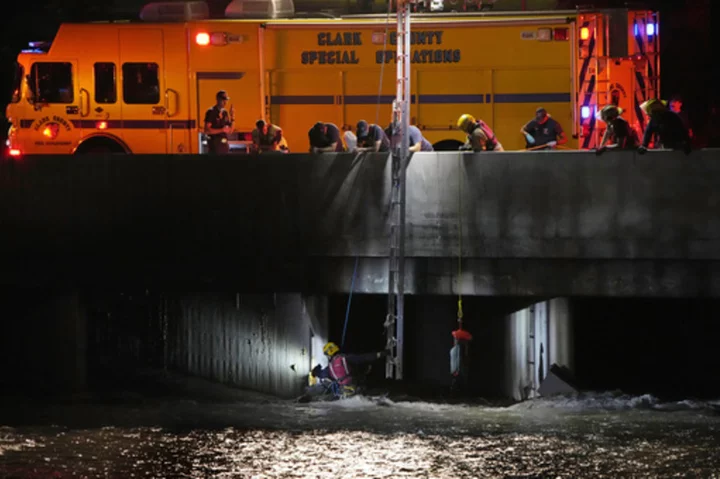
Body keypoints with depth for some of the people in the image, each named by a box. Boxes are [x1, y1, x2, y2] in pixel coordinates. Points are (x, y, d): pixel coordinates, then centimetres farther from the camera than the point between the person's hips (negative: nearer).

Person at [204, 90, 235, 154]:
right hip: (215, 143, -8)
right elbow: (207, 130, -14)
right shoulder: (211, 112, -7)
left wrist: (232, 118, 1)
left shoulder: (225, 113, 13)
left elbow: (230, 131, 13)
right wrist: (221, 130, -19)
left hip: (224, 144, 8)